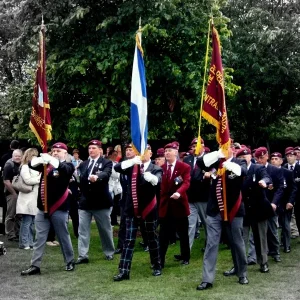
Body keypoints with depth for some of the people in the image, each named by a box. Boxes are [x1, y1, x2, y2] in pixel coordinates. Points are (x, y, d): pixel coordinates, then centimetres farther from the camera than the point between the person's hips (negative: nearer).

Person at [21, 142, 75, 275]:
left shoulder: (68, 166, 0)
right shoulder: (47, 164, 12)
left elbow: (64, 169, -24)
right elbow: (31, 164, -3)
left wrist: (51, 160, -39)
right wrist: (41, 159, -26)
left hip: (59, 208, -4)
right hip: (43, 208, 4)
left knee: (63, 237, 8)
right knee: (39, 238, 5)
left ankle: (70, 262, 23)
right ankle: (35, 265, 8)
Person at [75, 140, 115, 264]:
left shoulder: (106, 163, -4)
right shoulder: (83, 164, 12)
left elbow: (106, 174, -25)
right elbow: (80, 179, 12)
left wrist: (96, 177, -45)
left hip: (101, 201, -3)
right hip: (85, 201, 4)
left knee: (105, 229, 10)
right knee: (83, 230, -3)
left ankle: (109, 253, 26)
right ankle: (83, 255, -2)